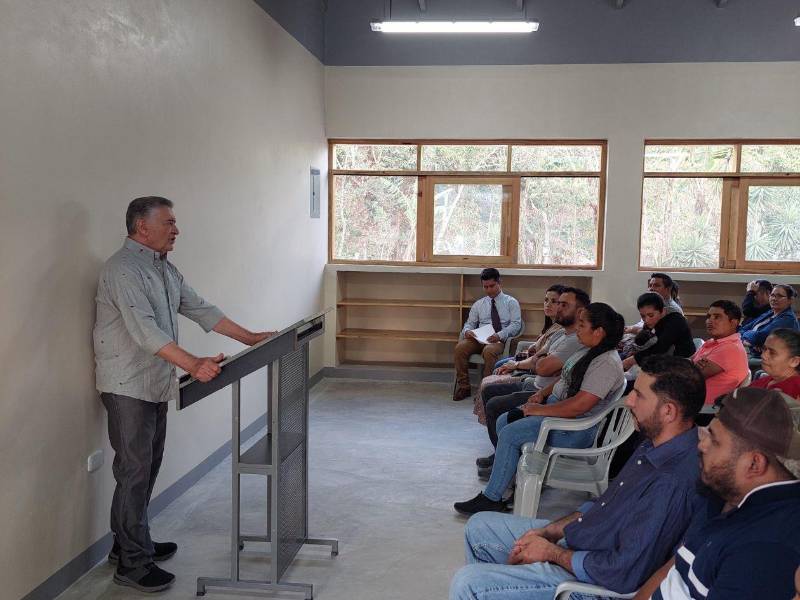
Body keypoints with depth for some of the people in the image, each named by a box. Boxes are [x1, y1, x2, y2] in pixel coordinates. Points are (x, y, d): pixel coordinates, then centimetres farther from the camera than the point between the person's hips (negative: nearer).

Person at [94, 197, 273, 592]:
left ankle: (131, 544, 28)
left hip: (156, 386, 9)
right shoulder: (123, 269, -17)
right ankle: (132, 564, 5)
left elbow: (200, 310, 16)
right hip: (128, 387, -9)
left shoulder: (165, 270, 13)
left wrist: (251, 338, 12)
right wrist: (192, 364, -39)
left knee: (148, 467, 15)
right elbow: (144, 329, -29)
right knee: (134, 470, -4)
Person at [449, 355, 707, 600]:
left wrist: (553, 553, -15)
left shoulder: (673, 484, -31)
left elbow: (625, 575, -29)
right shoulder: (655, 444, 1)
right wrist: (550, 532, 3)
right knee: (479, 527, 16)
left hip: (596, 579, -10)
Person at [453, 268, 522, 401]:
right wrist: (467, 331, -7)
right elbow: (470, 323, 20)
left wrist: (499, 335, -18)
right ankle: (463, 387, -18)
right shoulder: (478, 304, 22)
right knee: (460, 347, -28)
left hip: (499, 340, -4)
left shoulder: (511, 302, 11)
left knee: (489, 351, -39)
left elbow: (516, 325, -1)